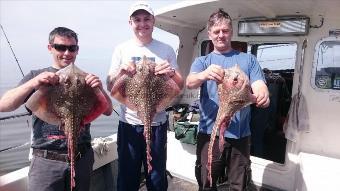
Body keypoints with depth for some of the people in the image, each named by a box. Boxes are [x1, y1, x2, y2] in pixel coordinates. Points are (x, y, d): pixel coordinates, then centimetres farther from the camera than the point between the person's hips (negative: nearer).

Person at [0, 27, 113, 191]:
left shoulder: (85, 79, 6)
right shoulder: (36, 76, 4)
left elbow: (108, 111, 0)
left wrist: (100, 90, -19)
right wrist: (33, 84, -22)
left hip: (82, 158, 2)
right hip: (46, 160, -1)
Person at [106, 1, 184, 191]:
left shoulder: (166, 50, 2)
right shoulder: (121, 49, 3)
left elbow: (180, 86, 3)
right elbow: (110, 87, 3)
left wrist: (172, 73, -18)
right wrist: (121, 71, -16)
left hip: (157, 123, 0)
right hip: (129, 123, 1)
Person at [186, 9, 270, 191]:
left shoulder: (248, 59, 9)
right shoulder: (202, 61, 7)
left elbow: (259, 86, -3)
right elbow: (190, 82, -13)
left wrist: (263, 96, -28)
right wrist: (204, 75, -37)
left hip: (240, 133, 1)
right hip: (210, 132, 0)